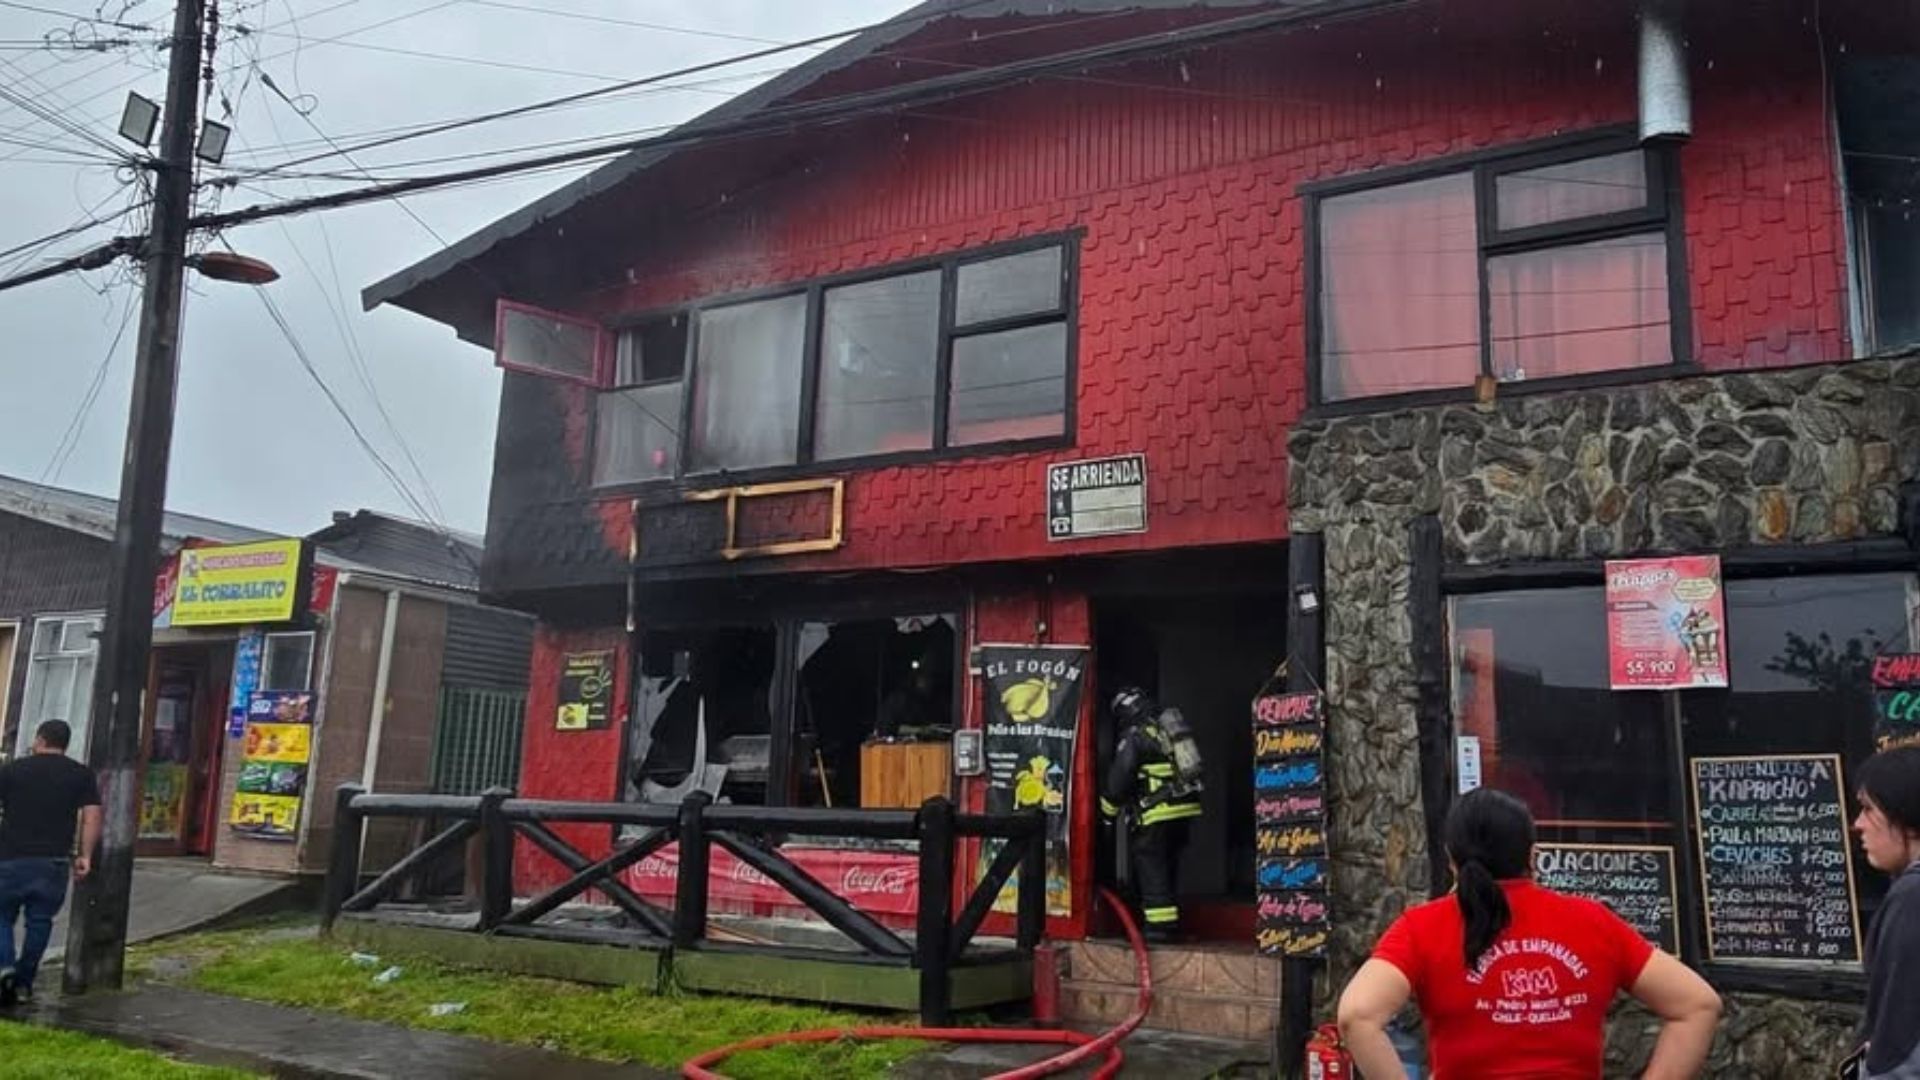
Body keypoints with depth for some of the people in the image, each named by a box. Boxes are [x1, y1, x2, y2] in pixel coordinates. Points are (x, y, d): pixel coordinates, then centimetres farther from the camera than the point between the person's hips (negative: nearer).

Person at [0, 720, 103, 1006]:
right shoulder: (81, 774, 5)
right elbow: (92, 817, -3)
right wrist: (85, 856, 1)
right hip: (54, 863, 1)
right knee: (40, 922, 11)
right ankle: (23, 982, 14)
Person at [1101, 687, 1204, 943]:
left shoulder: (1134, 736, -8)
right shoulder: (1167, 727, 17)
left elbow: (1119, 778, -10)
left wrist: (1108, 810, 4)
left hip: (1159, 811, -8)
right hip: (1185, 805, 8)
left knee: (1150, 864, -1)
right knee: (1168, 865, 17)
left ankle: (1160, 923, -4)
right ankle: (1171, 921, 23)